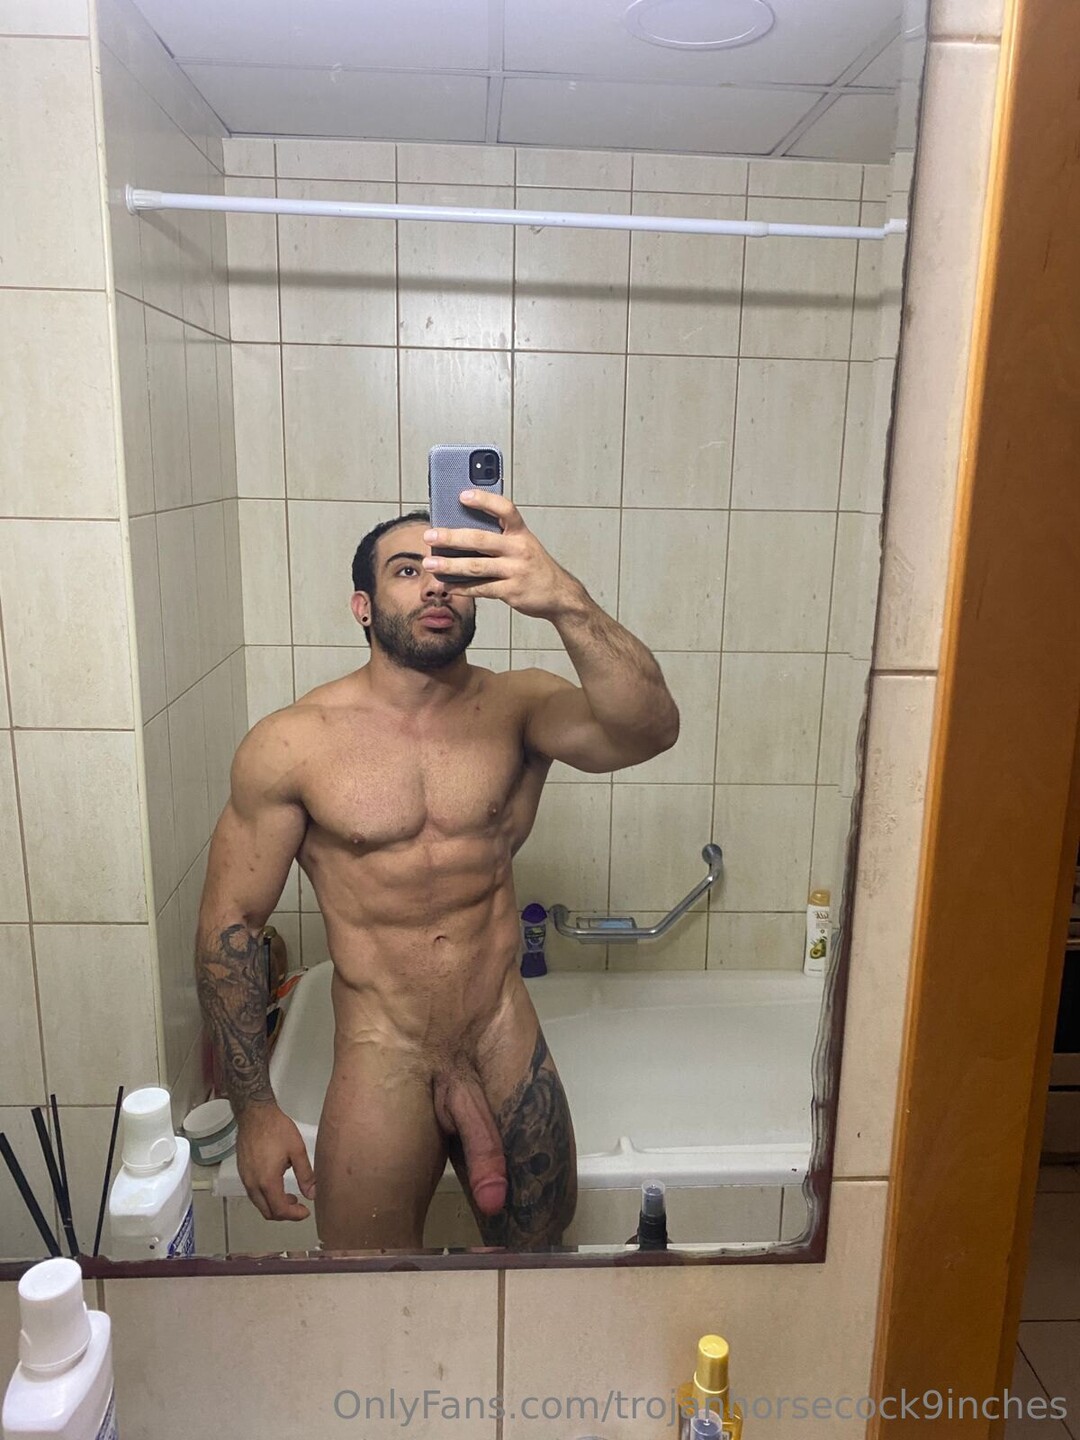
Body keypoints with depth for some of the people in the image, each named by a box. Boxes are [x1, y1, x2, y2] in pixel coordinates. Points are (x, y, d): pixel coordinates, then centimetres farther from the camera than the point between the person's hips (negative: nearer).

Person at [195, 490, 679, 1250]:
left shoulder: (517, 708, -7)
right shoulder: (291, 745, -10)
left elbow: (649, 728, -25)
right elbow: (231, 923, -5)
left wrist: (566, 601, -41)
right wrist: (255, 1108, -4)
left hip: (510, 1052, 2)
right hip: (381, 1066, -1)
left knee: (540, 1261, 19)